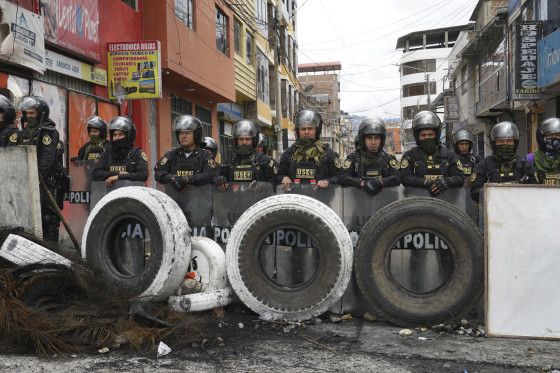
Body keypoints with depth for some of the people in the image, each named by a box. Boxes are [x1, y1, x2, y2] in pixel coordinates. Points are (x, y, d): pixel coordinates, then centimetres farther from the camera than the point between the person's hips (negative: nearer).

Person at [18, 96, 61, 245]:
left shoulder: (48, 131, -6)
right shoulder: (26, 131, 20)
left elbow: (47, 157, -16)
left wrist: (38, 175, -23)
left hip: (44, 180, -8)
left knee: (47, 213, -5)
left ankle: (51, 244, 0)